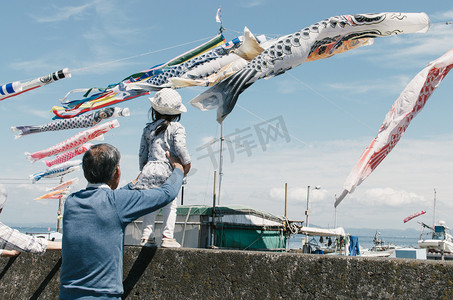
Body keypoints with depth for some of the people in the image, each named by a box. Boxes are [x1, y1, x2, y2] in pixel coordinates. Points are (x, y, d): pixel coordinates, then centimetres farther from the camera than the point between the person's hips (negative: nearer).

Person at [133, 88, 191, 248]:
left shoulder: (148, 129, 14)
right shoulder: (177, 128, -1)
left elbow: (142, 153, 17)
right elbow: (180, 148, -15)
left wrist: (143, 170, 28)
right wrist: (186, 163, -1)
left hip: (149, 170, 4)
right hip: (167, 172, -4)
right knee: (170, 205, 4)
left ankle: (146, 236, 10)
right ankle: (167, 236, 0)